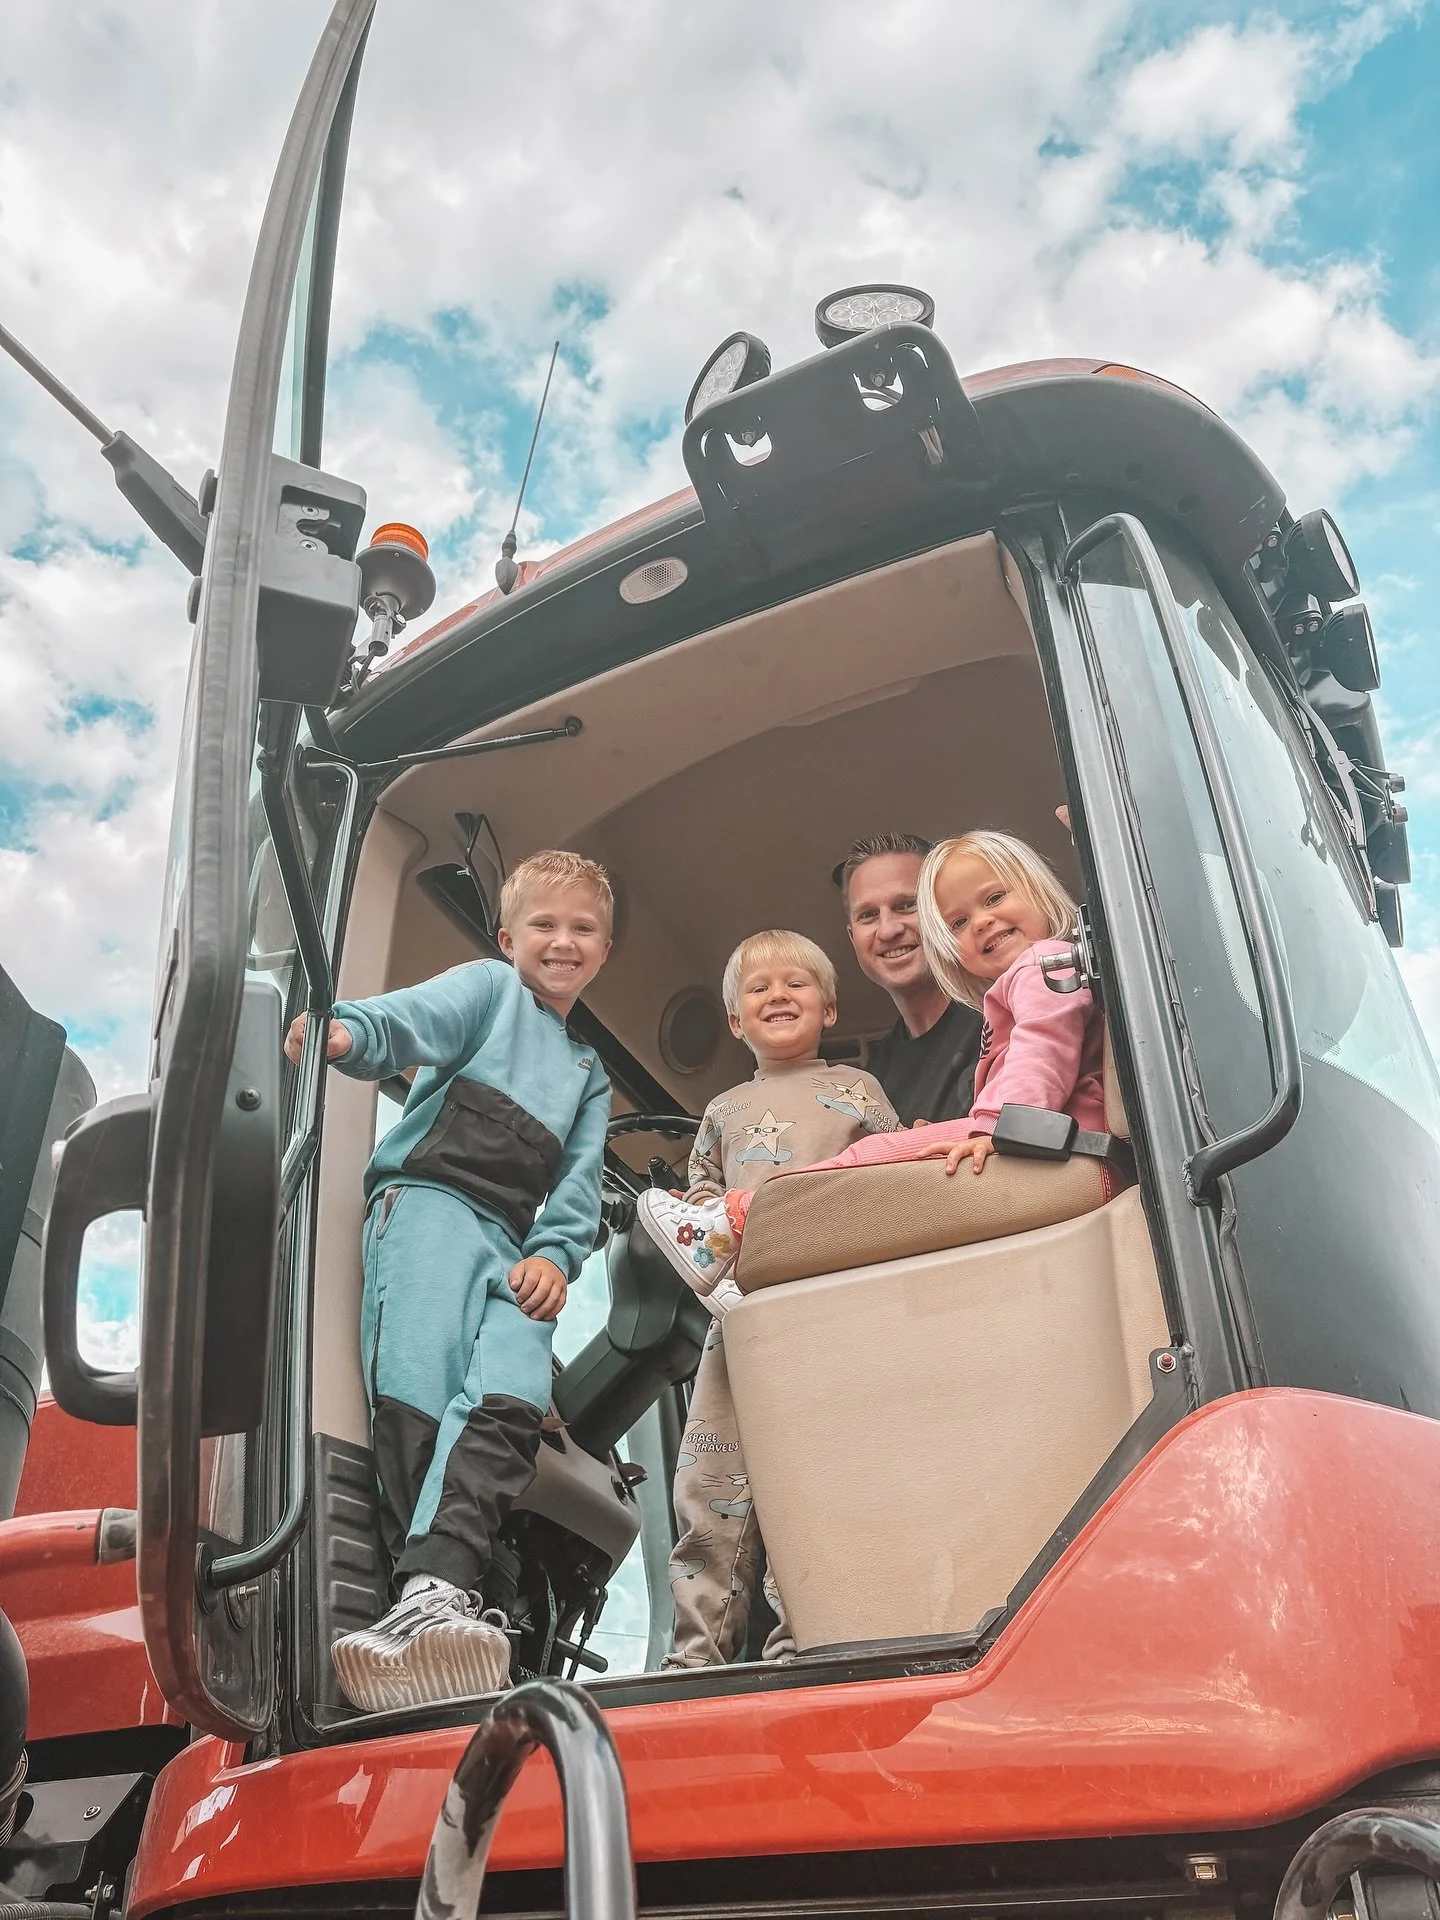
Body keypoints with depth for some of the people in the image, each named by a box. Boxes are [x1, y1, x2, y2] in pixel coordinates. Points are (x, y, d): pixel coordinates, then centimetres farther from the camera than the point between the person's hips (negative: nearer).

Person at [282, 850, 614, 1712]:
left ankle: (436, 1586, -39)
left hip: (516, 1245, 4)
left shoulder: (589, 1074, 32)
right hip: (430, 1198, -4)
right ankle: (438, 1594, -30)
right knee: (418, 1394, -23)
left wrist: (556, 1252, 0)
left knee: (511, 1396, -23)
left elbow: (580, 1183, 21)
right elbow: (410, 1020, -3)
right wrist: (347, 1030, -27)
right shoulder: (489, 988, 17)